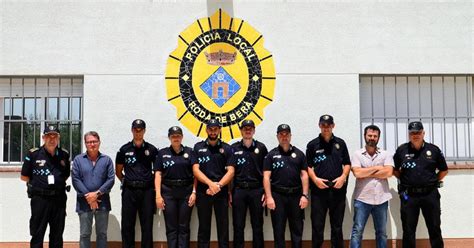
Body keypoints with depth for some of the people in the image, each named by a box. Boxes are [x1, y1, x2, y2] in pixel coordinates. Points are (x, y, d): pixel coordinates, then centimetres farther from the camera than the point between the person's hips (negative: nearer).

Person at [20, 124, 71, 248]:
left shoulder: (64, 155, 5)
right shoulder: (33, 154, -4)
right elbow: (24, 177, 4)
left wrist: (58, 182, 4)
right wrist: (38, 183, 1)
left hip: (59, 199, 3)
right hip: (40, 199, -3)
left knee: (57, 236, 11)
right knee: (37, 234, 2)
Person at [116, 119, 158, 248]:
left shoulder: (151, 149, 5)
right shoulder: (124, 149, 6)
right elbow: (118, 171, 14)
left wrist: (154, 185, 4)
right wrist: (126, 182, 6)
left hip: (147, 190, 0)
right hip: (129, 191, 0)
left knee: (147, 225, 4)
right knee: (127, 224, 4)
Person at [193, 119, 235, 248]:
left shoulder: (227, 148, 5)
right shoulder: (198, 147, 5)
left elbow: (230, 171, -3)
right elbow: (195, 170, -3)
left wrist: (218, 186, -16)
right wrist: (210, 184, -17)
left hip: (222, 192, 0)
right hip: (203, 192, 0)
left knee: (223, 227, 4)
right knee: (203, 227, 6)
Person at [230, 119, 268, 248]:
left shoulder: (261, 147, 4)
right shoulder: (234, 148, 5)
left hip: (257, 190, 0)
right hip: (239, 190, 0)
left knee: (257, 225, 6)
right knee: (238, 225, 5)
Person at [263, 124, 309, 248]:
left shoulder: (299, 154, 8)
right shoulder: (271, 154, 4)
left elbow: (304, 175, 5)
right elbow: (266, 177, -1)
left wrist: (304, 195, -4)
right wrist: (269, 197, -10)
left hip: (296, 195, 1)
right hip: (277, 195, -1)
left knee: (297, 228, 7)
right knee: (278, 229, 5)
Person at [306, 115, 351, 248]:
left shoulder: (340, 143, 8)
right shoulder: (312, 144, 3)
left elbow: (347, 164, 11)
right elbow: (308, 166, 5)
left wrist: (343, 177, -6)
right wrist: (315, 179, -10)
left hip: (338, 189, 2)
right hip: (319, 190, -1)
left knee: (337, 225, 9)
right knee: (317, 224, 2)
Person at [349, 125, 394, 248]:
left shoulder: (386, 154, 5)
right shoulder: (357, 154, 2)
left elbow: (388, 172, -10)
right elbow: (357, 173, -12)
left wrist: (366, 173, -9)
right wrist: (377, 168, -6)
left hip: (381, 199, 2)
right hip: (362, 199, -2)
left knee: (381, 232, 13)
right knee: (357, 231, -1)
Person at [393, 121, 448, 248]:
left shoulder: (434, 150, 2)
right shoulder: (401, 150, 0)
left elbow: (444, 170, 12)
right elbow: (394, 169, 11)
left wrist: (433, 181, 5)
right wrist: (405, 180, 3)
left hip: (430, 194, 0)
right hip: (408, 195, 0)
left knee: (435, 229, 8)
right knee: (408, 230, 7)